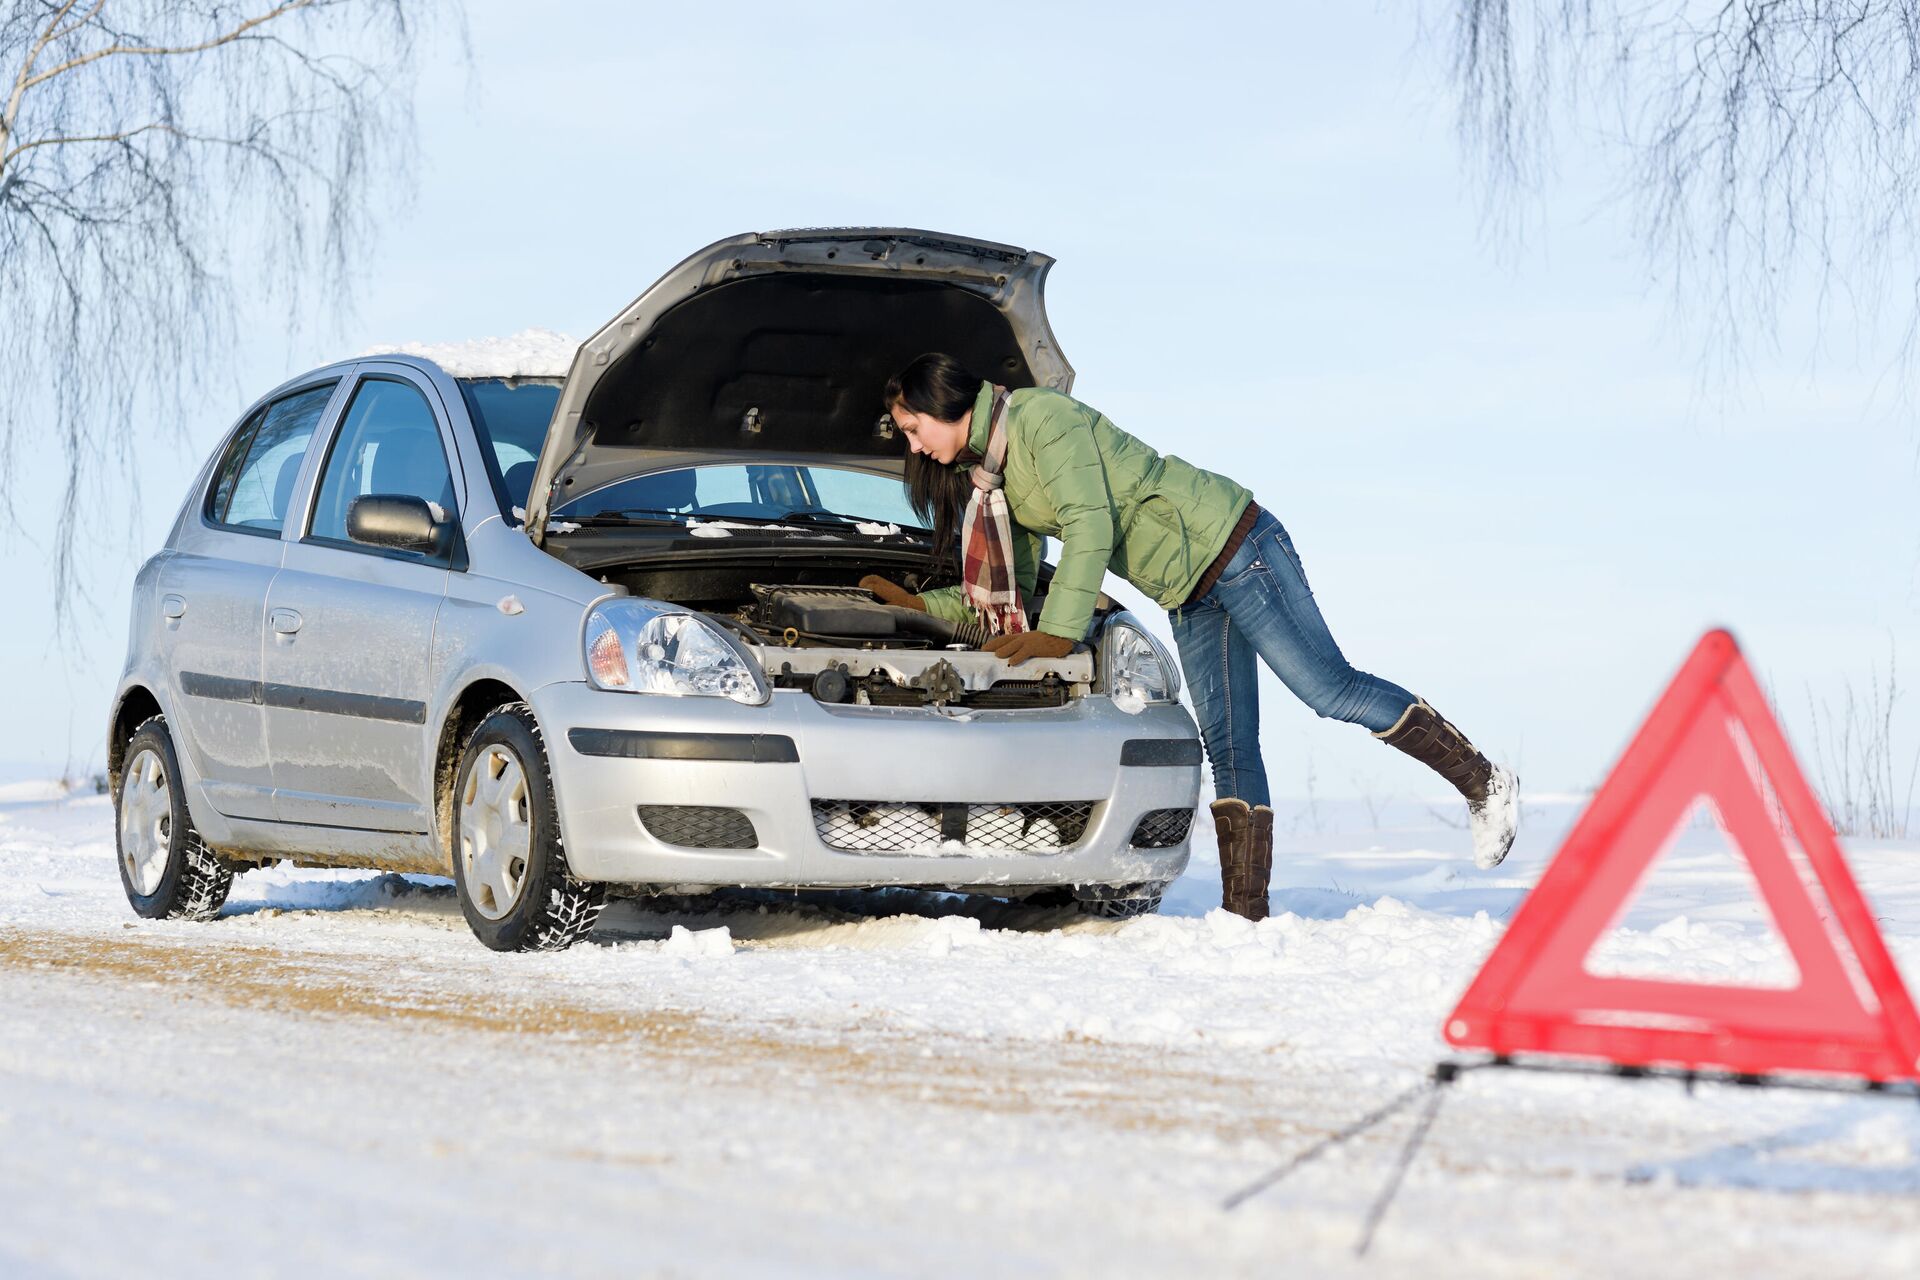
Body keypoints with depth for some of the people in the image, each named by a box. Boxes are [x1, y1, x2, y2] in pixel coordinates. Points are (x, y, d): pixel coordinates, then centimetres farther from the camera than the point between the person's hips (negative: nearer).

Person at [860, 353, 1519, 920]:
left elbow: (1091, 527, -24)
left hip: (1229, 542, -9)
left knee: (1331, 689, -12)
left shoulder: (1040, 417, -16)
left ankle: (1483, 783, -3)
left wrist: (1059, 632, -26)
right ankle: (1246, 911, -1)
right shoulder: (989, 477, 13)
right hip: (1188, 596, 9)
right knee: (1227, 747, 3)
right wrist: (916, 603, 13)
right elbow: (1007, 594, 18)